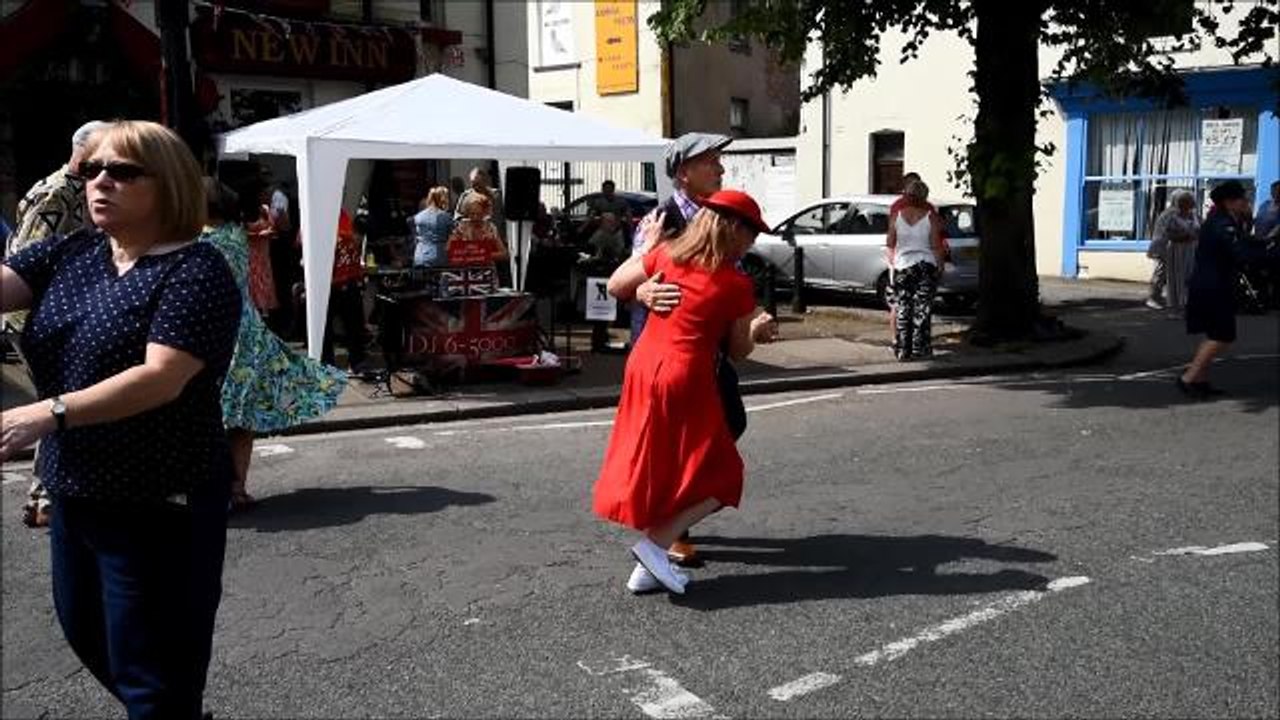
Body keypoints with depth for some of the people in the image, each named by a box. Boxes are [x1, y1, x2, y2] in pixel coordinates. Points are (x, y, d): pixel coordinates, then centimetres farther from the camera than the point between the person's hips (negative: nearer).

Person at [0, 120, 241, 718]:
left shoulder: (196, 271, -16)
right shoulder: (69, 253, 6)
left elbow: (161, 378, -27)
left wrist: (49, 414, -35)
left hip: (160, 505, -8)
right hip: (75, 492, 8)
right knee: (86, 635, 26)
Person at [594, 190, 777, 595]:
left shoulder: (665, 255, 3)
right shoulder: (736, 284, -7)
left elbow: (615, 286, 15)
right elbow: (738, 352, 2)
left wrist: (647, 246, 23)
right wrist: (756, 331, 21)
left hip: (643, 367, 6)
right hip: (685, 375, -6)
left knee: (654, 471, 17)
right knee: (717, 480, 8)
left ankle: (648, 568, 17)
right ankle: (655, 543, -6)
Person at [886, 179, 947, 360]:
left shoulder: (897, 215, -1)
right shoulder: (931, 217, -7)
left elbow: (889, 242, 4)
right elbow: (936, 246, -7)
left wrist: (892, 258, 22)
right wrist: (940, 265, 5)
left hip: (902, 266, 2)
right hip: (926, 266, -2)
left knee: (902, 309, 7)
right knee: (922, 309, 3)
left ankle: (902, 350, 8)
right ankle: (920, 349, 3)